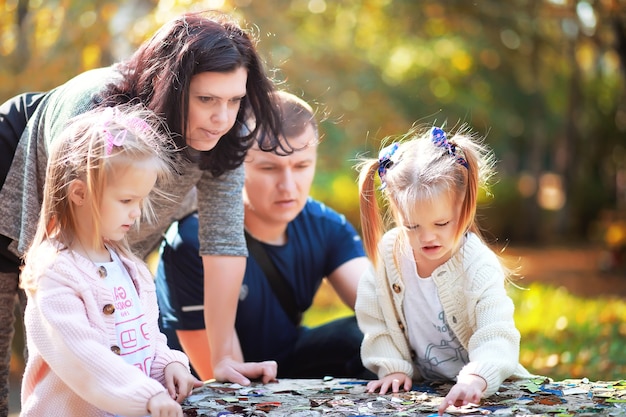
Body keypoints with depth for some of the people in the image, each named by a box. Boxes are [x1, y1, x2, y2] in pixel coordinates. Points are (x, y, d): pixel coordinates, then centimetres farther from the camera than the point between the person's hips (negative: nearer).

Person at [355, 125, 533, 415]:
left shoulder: (479, 266, -20)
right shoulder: (386, 253, -7)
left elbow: (496, 339, -30)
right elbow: (374, 320, 5)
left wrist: (475, 379, -48)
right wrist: (393, 367, -8)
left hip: (485, 388, -2)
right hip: (419, 386, 2)